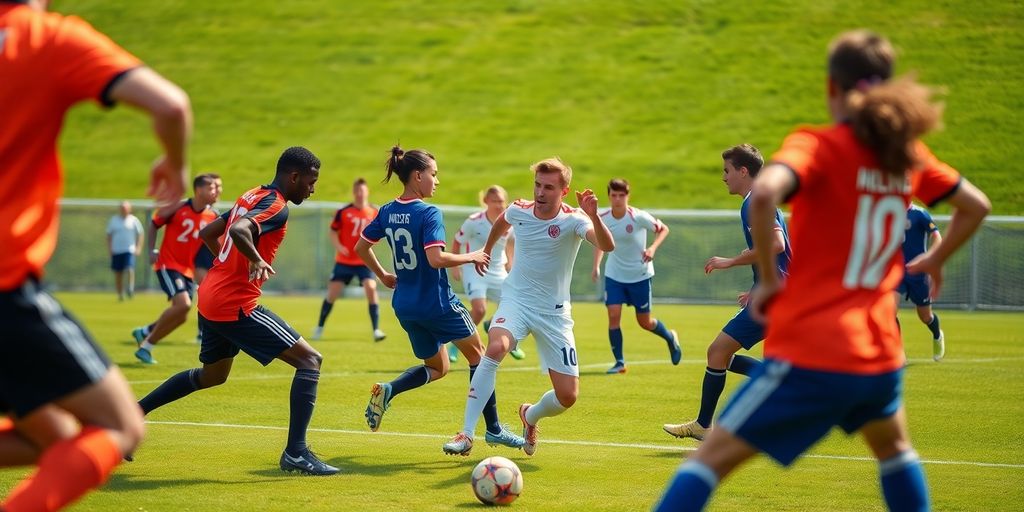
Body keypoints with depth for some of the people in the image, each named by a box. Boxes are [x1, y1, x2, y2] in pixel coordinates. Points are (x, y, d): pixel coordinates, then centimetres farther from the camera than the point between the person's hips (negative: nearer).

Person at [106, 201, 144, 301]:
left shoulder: (134, 220, 3)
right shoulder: (113, 220, 7)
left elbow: (140, 234, 8)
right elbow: (109, 235, 13)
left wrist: (138, 247, -2)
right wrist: (109, 248, 3)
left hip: (130, 250, -2)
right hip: (116, 251, 2)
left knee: (130, 269, -23)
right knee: (118, 274, 4)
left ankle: (131, 289, -25)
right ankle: (120, 294, 13)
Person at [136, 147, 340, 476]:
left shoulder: (252, 197, 15)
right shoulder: (276, 207, -14)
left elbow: (207, 233, 25)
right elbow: (240, 231, -34)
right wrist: (257, 260, -29)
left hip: (210, 298, 10)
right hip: (236, 305, -10)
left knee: (212, 375, 30)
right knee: (310, 360, -9)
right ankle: (296, 453, -15)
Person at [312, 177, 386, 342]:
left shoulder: (374, 213, 0)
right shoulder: (343, 212, -5)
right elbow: (333, 231, 1)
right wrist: (338, 246, -17)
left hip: (364, 261, 0)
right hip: (344, 260, 0)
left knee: (371, 289, -18)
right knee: (332, 293, 1)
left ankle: (376, 330, -14)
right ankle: (319, 327, 20)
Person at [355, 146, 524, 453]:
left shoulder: (387, 213, 4)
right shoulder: (428, 214, -18)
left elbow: (361, 248, 13)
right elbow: (435, 258, -28)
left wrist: (383, 276, 24)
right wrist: (470, 257, -14)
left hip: (405, 306, 7)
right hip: (438, 303, -7)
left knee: (436, 368, 22)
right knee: (477, 355, 13)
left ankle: (387, 391, -6)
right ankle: (493, 429, 13)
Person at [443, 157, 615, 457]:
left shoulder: (573, 220, -17)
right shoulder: (518, 211, -6)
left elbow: (607, 246, -37)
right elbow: (501, 222, 22)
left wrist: (593, 216, -53)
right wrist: (486, 251, 34)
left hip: (555, 313, -1)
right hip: (516, 300, 1)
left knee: (568, 396, -4)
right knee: (496, 347, -33)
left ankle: (530, 417, 33)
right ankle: (466, 435, -29)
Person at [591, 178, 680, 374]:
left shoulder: (638, 217, -18)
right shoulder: (602, 219, -7)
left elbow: (663, 229, -7)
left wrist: (653, 248, -23)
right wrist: (596, 266, 4)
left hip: (640, 275, -3)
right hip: (614, 275, 3)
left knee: (644, 322, 5)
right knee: (613, 316, -12)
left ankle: (670, 338, 37)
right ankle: (619, 362, -2)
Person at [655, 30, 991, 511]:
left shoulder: (819, 146, -9)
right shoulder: (906, 154, 7)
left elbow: (763, 194, -29)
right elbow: (976, 205, 21)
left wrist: (769, 278, -16)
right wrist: (934, 260, 32)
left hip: (810, 354, -5)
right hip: (880, 353, 5)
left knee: (710, 458, -3)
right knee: (893, 445, 34)